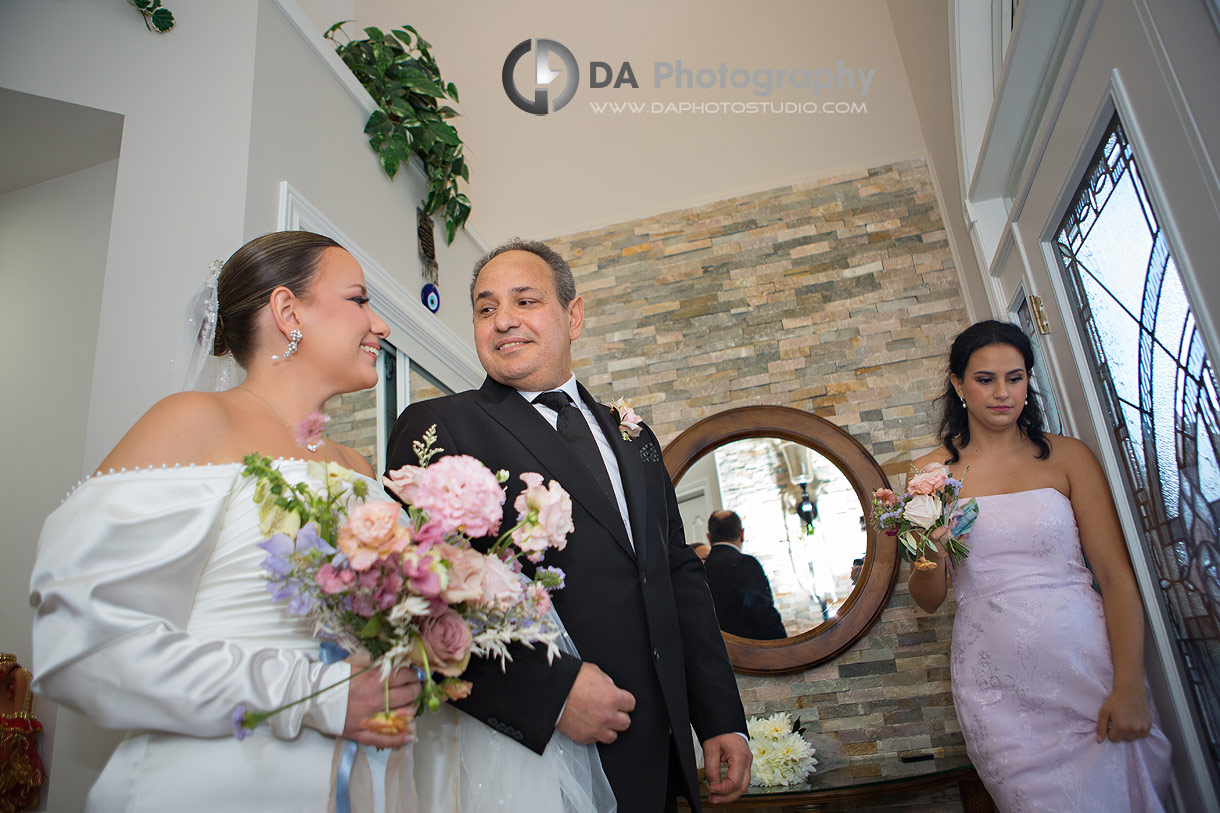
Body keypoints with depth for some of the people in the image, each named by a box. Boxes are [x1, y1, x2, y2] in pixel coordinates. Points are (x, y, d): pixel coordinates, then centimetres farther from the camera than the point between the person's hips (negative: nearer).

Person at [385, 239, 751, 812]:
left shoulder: (633, 439, 13)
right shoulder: (438, 427, -6)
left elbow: (680, 577, 13)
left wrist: (721, 720, 9)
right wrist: (552, 691, -23)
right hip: (535, 755, -5)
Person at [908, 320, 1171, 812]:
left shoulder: (1067, 456, 3)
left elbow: (1116, 574, -2)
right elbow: (928, 600, 3)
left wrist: (1129, 687, -11)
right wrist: (929, 551, -18)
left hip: (1086, 671, 1)